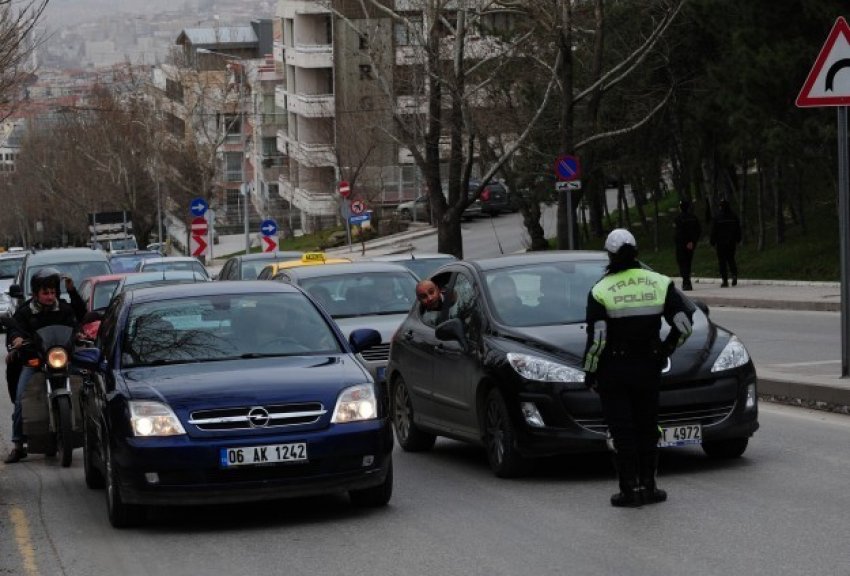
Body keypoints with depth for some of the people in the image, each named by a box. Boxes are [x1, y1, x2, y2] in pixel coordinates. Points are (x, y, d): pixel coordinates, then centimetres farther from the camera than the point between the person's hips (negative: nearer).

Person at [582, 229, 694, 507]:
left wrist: (590, 373, -1)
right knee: (646, 427, 12)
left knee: (621, 431, 1)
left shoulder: (600, 291, -11)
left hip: (613, 371, -3)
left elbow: (596, 339, -12)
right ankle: (648, 486, 13)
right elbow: (684, 324, -2)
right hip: (649, 367, 3)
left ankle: (630, 489, -1)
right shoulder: (659, 284, -1)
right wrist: (666, 349, 12)